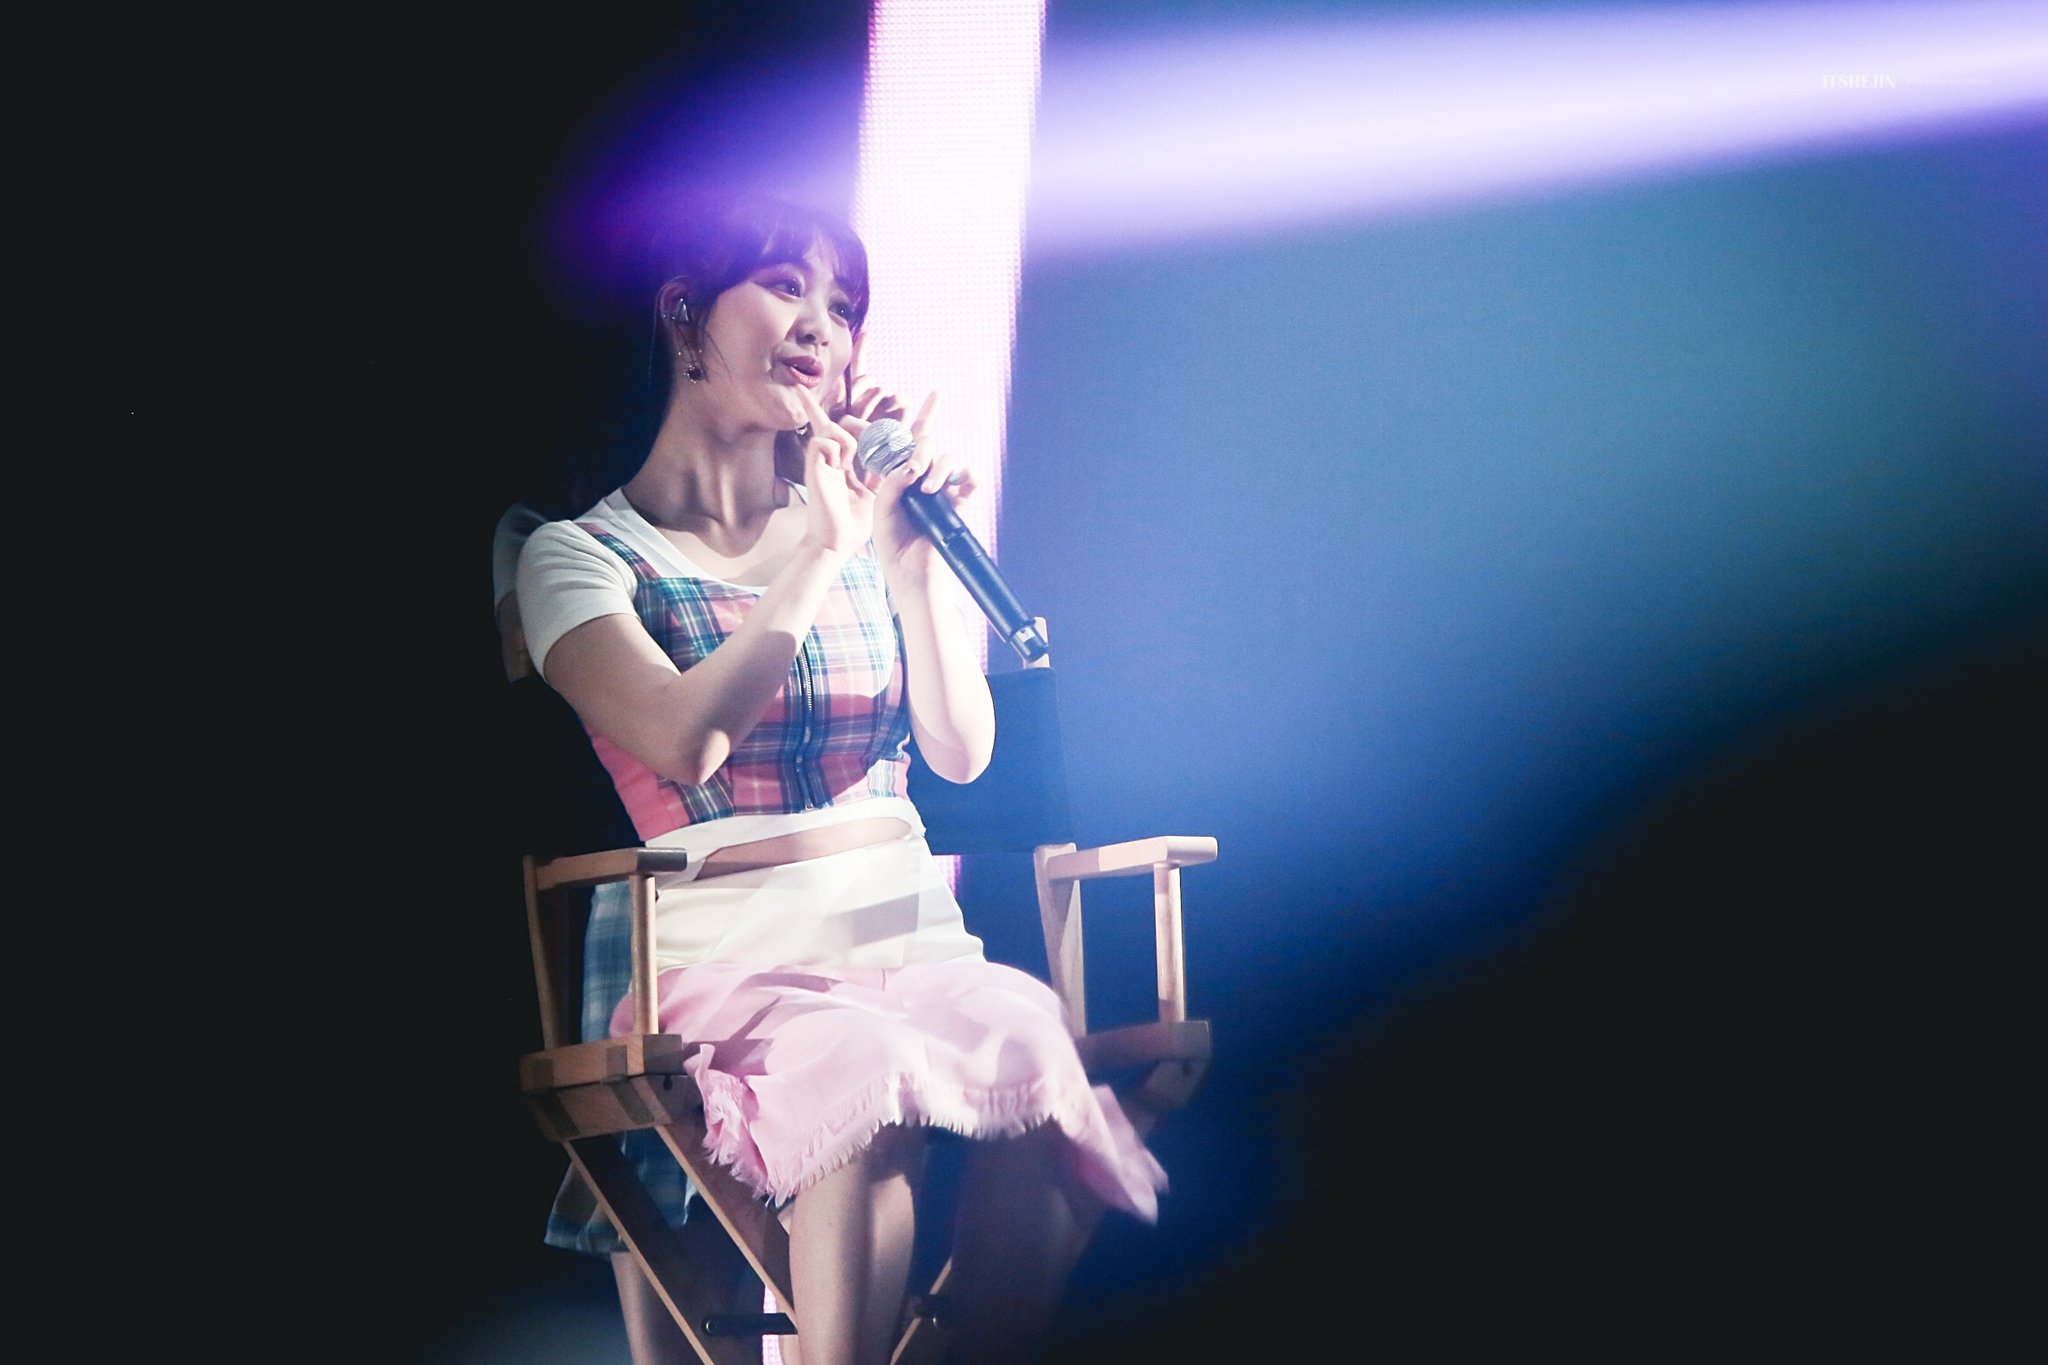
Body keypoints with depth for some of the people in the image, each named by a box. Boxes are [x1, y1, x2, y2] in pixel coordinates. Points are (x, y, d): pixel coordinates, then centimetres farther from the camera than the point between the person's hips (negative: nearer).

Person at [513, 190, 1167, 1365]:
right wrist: (824, 555, -12)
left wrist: (910, 564, -6)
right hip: (731, 965, -3)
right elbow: (687, 741, -14)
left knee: (1035, 1050, -33)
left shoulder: (865, 530, 17)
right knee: (875, 1074, -38)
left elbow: (963, 753, 6)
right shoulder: (583, 554, 5)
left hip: (919, 945, 3)